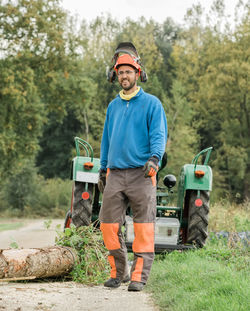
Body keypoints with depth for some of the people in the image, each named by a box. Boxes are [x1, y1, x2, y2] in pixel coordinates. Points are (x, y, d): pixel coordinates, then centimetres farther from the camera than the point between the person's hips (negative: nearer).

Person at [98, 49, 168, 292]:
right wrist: (102, 169, 22)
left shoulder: (151, 103, 3)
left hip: (141, 173, -5)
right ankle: (119, 272, 14)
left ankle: (139, 276, -4)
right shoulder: (113, 106, 19)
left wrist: (155, 157, -24)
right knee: (108, 224, 0)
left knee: (143, 226, -6)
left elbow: (159, 135, -6)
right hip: (115, 174, 5)